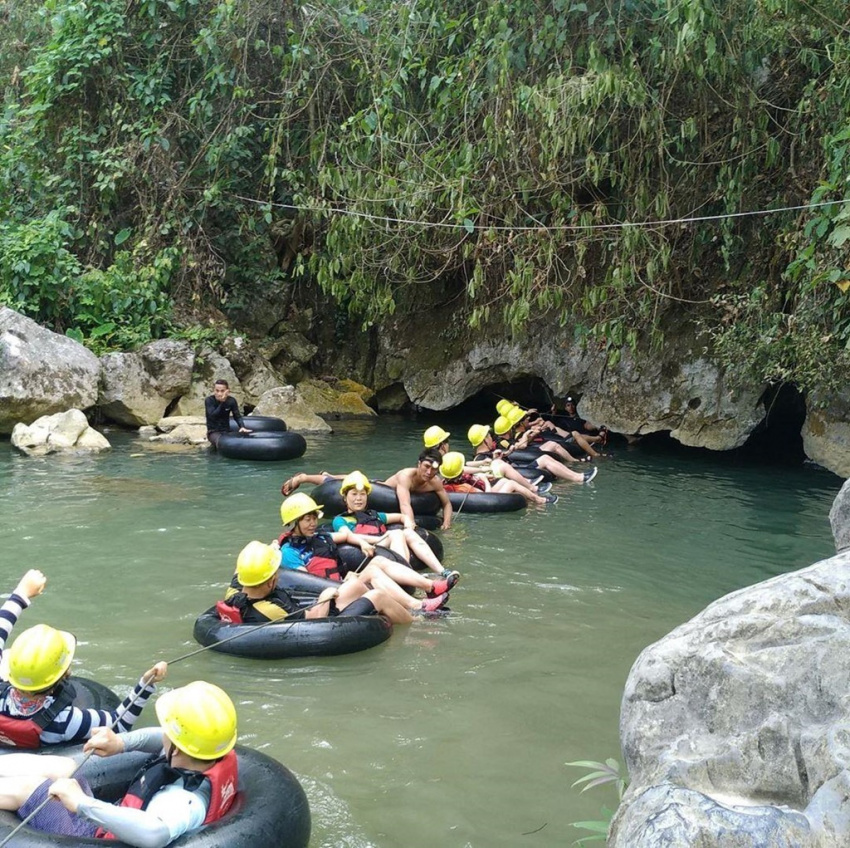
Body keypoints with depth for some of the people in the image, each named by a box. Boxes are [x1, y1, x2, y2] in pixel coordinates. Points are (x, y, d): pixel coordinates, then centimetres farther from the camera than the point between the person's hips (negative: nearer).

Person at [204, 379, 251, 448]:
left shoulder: (231, 401, -4)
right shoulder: (209, 400, -12)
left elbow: (237, 416, -6)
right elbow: (212, 416, -23)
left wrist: (242, 427, -25)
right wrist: (222, 402, -31)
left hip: (226, 431, 5)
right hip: (213, 432, -4)